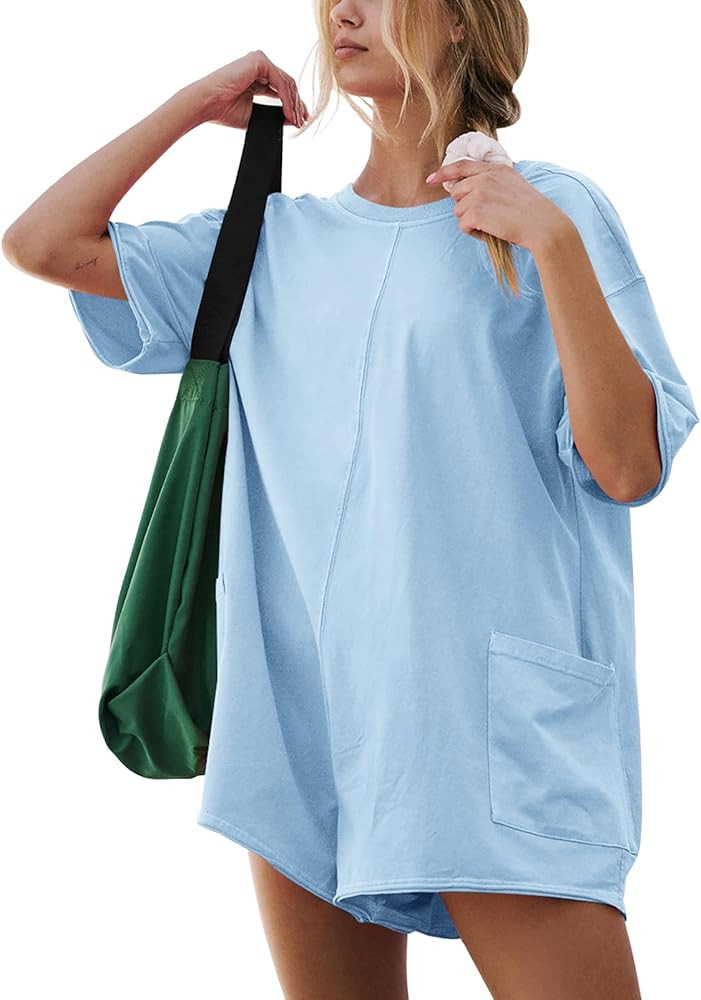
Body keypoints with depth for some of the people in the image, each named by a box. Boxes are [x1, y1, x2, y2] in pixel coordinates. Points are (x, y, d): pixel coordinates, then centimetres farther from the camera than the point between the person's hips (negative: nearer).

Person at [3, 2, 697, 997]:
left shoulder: (549, 208, 2)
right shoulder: (276, 240, 15)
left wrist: (552, 242, -16)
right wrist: (197, 103, 14)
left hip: (491, 721, -4)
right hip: (300, 713, 5)